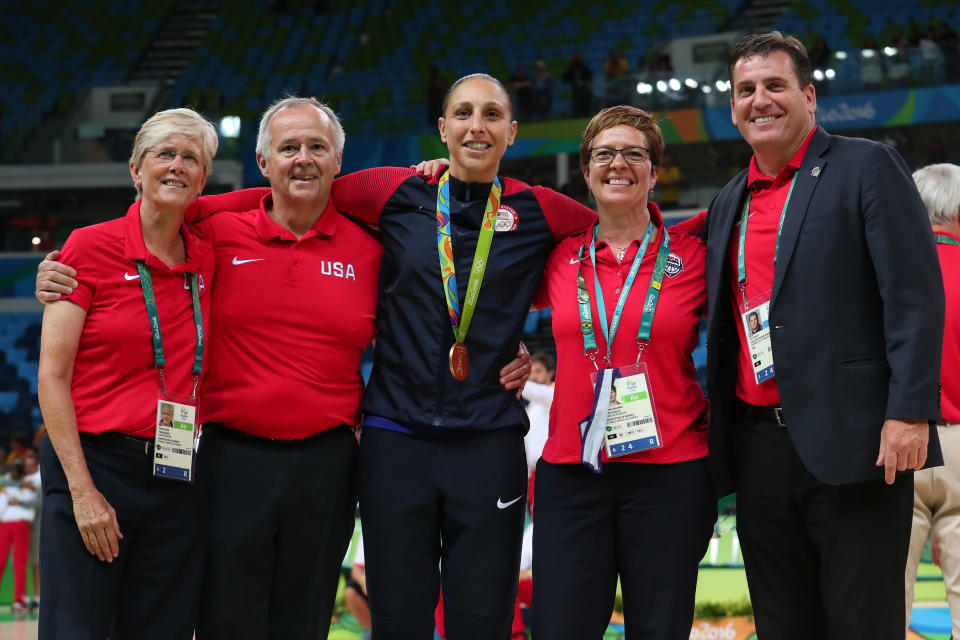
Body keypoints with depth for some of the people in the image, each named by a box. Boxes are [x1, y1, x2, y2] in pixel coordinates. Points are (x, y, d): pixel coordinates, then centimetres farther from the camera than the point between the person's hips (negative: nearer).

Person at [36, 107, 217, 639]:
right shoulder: (90, 246, -4)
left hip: (177, 479, 5)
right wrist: (83, 489, -13)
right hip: (94, 464, -4)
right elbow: (51, 377, -6)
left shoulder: (205, 260, 9)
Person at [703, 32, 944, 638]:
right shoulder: (729, 205, 18)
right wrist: (720, 435, 15)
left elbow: (915, 296, -9)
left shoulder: (867, 167, -1)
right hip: (758, 447, 6)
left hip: (853, 444, -6)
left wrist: (908, 412, -18)